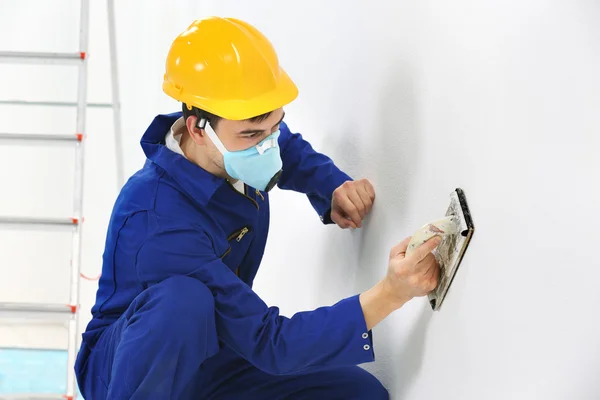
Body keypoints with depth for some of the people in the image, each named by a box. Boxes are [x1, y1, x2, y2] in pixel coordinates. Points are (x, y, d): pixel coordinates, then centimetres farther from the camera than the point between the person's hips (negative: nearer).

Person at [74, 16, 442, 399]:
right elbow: (271, 344, -32)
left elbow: (290, 150, 16)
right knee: (183, 300, -40)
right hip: (123, 368, -7)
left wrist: (335, 188, -6)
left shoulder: (239, 144, -12)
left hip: (207, 359, 8)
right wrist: (390, 293, -39)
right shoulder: (160, 222, -34)